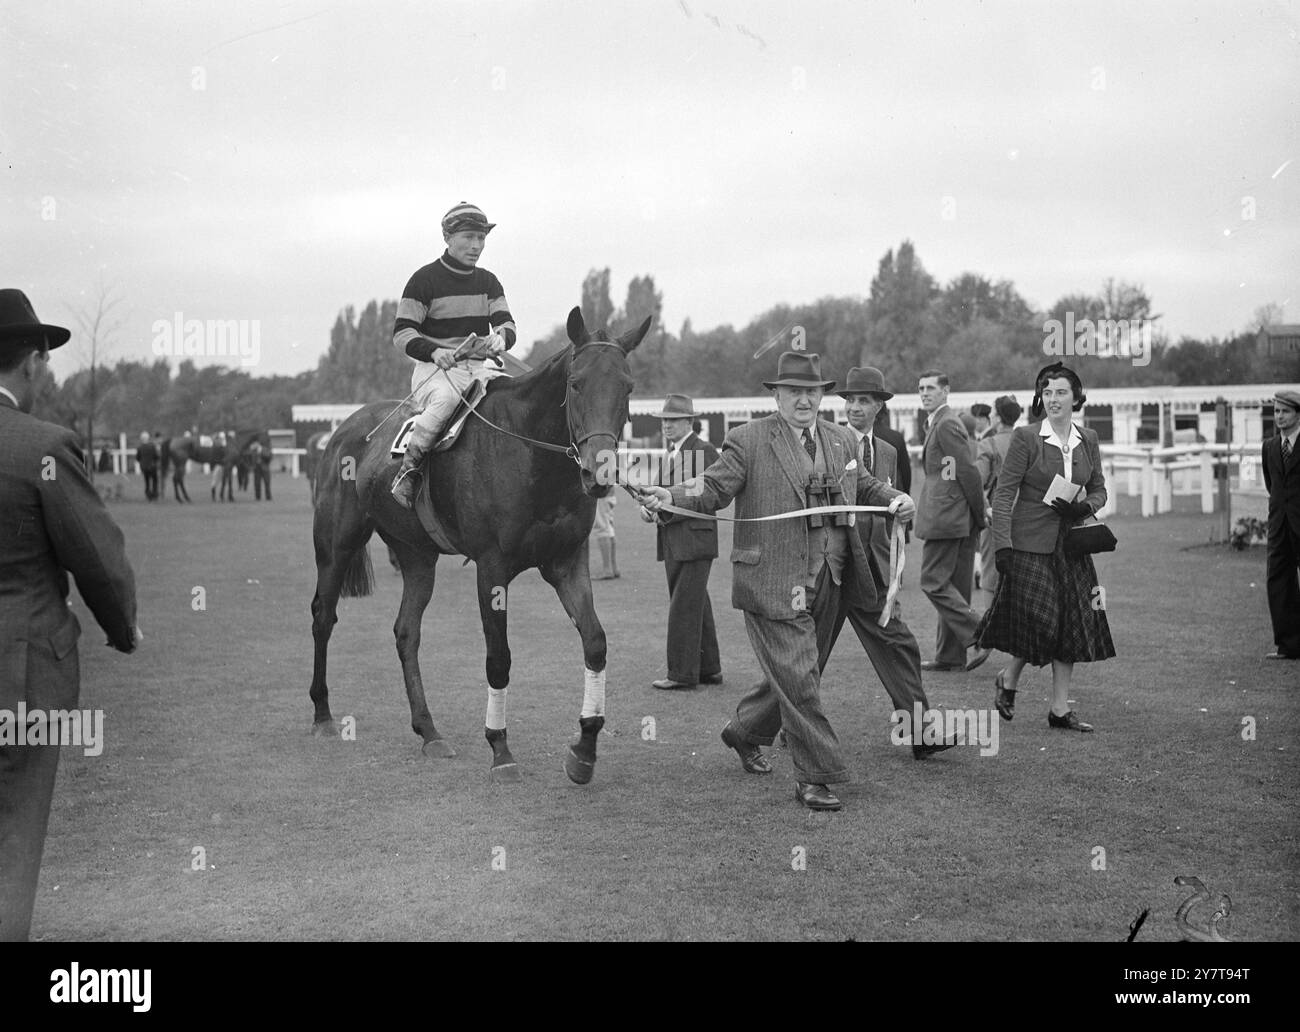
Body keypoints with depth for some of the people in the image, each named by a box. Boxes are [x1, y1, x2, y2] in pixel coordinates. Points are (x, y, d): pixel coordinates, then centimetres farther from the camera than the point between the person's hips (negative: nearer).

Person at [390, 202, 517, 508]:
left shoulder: (488, 282, 16)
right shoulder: (425, 279, -1)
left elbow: (506, 322, 8)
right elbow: (402, 334, -5)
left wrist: (501, 337, -19)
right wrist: (434, 351, -26)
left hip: (480, 367, 5)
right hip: (435, 368, -5)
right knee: (446, 398, -39)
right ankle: (408, 469, -28)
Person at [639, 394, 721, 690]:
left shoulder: (704, 451, -9)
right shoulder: (670, 453, 18)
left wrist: (666, 508, -20)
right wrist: (649, 505, -1)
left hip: (695, 540, -9)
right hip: (671, 542, 9)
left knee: (684, 608, -7)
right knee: (696, 607, 14)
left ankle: (682, 673, -2)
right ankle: (709, 669, 21)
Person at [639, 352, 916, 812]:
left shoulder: (841, 441, 14)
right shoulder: (748, 441, -4)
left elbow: (862, 485, 27)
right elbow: (713, 489, -10)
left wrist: (893, 498, 8)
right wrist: (671, 496, -28)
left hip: (823, 585, 6)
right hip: (773, 584, -6)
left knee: (793, 675, 17)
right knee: (798, 678, -6)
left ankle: (745, 732, 43)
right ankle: (814, 776, 5)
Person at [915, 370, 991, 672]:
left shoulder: (946, 425, -12)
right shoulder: (943, 423, 20)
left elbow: (969, 472, -16)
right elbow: (966, 472, 22)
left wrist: (979, 512, -8)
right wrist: (980, 511, 18)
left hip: (946, 517, -10)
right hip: (960, 521, 10)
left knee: (934, 582, -8)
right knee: (954, 587, 10)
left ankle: (978, 635, -11)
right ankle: (950, 656, 14)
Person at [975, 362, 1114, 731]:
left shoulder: (1088, 440, 7)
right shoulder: (1025, 438, -7)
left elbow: (1098, 489, 16)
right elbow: (1003, 493, -9)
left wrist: (1085, 507, -7)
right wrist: (1002, 545, -15)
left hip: (1071, 545, 5)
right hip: (1030, 544, -5)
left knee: (1073, 624, 3)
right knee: (1039, 621, -9)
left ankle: (1060, 708, 11)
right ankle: (1008, 680, 20)